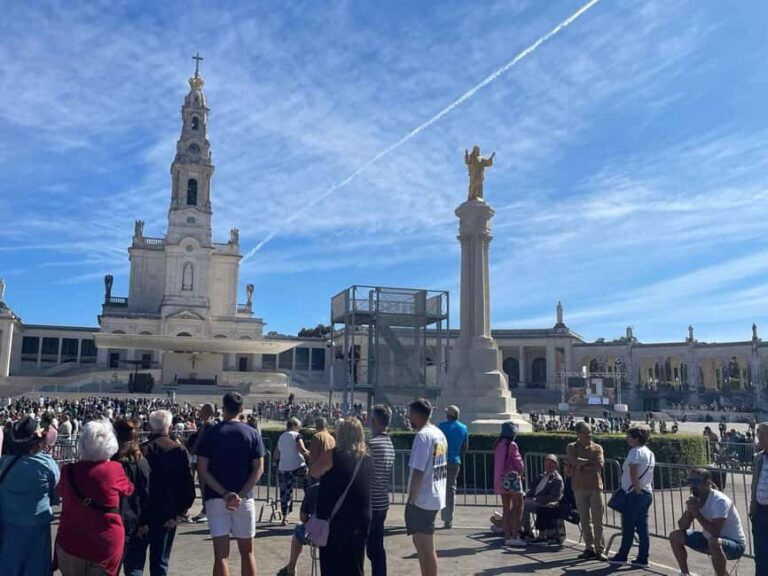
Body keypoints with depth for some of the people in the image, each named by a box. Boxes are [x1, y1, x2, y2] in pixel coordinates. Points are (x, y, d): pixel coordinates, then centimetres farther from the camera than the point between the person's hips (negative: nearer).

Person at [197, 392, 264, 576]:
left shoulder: (210, 433, -1)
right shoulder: (253, 433, -1)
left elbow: (202, 469, -8)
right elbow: (258, 469, -7)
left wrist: (224, 493, -12)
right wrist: (240, 495, -11)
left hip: (215, 498, 0)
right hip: (244, 499, 1)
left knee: (221, 555, 2)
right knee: (247, 553, 13)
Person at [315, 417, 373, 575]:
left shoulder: (335, 456, -13)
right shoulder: (367, 459, 1)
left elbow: (325, 489, -14)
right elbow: (369, 490, 8)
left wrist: (322, 516, -9)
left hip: (337, 520, -4)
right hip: (361, 520, 5)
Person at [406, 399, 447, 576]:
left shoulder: (422, 436, -18)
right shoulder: (439, 434, 10)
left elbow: (418, 471, -23)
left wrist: (411, 498, -15)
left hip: (422, 499, -9)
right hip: (435, 496, 9)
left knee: (426, 547, 0)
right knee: (421, 543, 21)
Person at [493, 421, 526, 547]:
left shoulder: (498, 445, 9)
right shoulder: (512, 445, -12)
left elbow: (498, 463, 11)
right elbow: (518, 462, -11)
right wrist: (521, 472, 10)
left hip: (501, 480, 7)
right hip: (512, 478, -7)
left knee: (506, 509, 11)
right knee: (518, 508, 0)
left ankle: (507, 536, 13)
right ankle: (515, 536, -4)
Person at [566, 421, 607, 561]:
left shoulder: (597, 448, 4)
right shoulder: (571, 447, 3)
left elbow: (599, 465, -12)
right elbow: (574, 461, -15)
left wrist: (581, 465, -11)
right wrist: (590, 462, -9)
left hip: (595, 487, -1)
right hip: (579, 487, 1)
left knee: (597, 520, -3)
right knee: (585, 520, 7)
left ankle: (600, 549, 3)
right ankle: (589, 548, 17)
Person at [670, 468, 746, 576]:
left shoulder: (719, 500, -26)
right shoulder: (694, 499, -3)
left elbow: (715, 532, -37)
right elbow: (682, 526, -3)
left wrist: (696, 512, -32)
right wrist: (689, 511, -21)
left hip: (735, 544, -8)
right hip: (709, 539, 8)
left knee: (714, 542, -41)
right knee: (675, 536, -4)